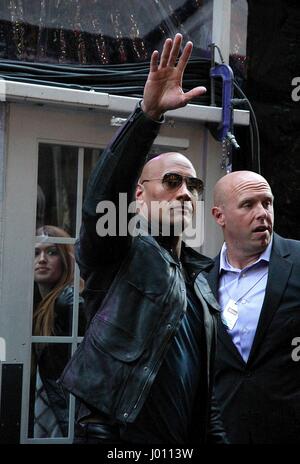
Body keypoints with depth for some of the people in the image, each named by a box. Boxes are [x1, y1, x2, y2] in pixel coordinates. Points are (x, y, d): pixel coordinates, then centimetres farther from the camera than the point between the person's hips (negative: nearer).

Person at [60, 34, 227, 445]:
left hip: (186, 439, 7)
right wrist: (149, 114, -35)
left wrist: (217, 437, 10)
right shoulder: (121, 251, -4)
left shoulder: (200, 281, 16)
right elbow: (103, 195, -25)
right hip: (116, 433, -6)